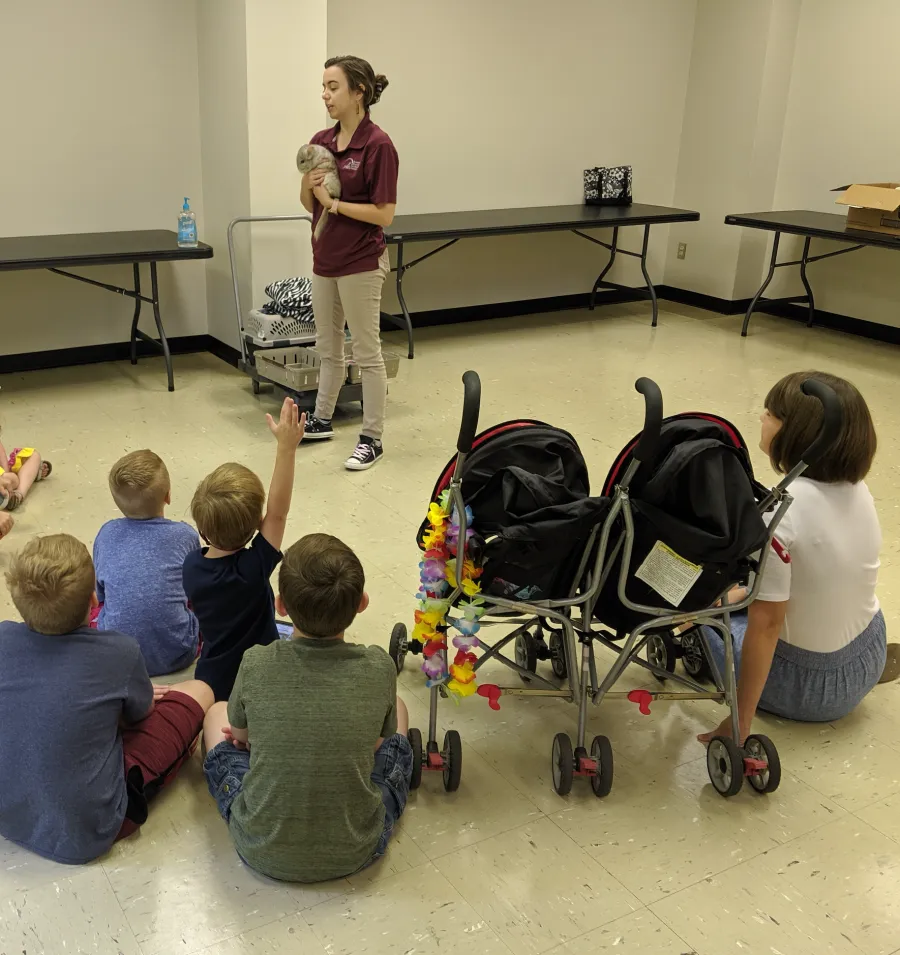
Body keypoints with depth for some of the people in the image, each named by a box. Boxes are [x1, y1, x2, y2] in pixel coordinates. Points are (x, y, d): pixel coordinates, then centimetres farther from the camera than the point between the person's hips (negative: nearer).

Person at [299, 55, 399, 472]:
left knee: (366, 352, 1)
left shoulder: (378, 144, -15)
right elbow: (309, 204, 13)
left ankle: (372, 438, 11)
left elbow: (384, 214, -18)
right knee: (327, 346, 19)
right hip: (324, 259, 8)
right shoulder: (320, 142, 6)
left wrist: (334, 202, -17)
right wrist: (308, 185, -8)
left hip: (361, 263, -8)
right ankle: (322, 420, 34)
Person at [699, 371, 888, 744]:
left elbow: (766, 623, -27)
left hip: (810, 683, -6)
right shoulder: (856, 489, -6)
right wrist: (733, 597, 17)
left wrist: (740, 724, -21)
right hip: (870, 659, 7)